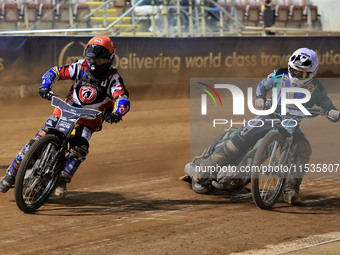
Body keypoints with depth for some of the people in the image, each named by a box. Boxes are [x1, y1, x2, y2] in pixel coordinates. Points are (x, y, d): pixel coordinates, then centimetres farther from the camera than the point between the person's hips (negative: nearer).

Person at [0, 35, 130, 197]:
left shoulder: (113, 79, -15)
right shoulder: (81, 67, -6)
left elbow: (123, 100, -29)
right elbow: (55, 72, -3)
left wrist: (117, 113, -50)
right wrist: (46, 85, -22)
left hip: (89, 119, -2)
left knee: (80, 149, -28)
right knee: (37, 142, -10)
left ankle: (62, 181, -12)